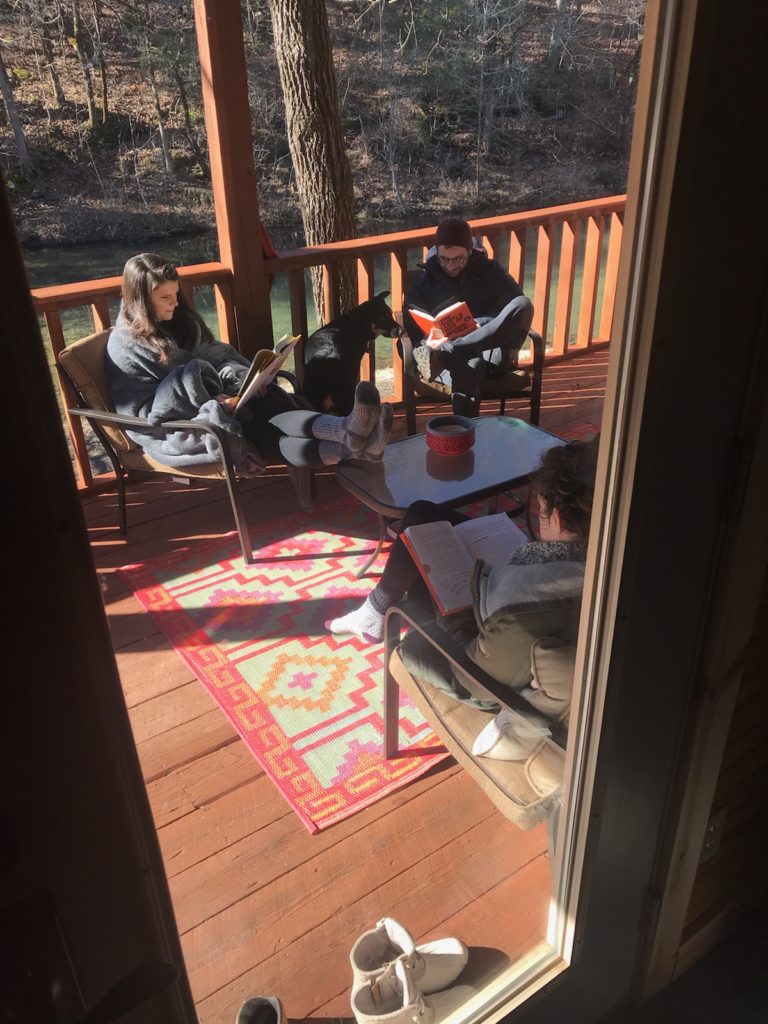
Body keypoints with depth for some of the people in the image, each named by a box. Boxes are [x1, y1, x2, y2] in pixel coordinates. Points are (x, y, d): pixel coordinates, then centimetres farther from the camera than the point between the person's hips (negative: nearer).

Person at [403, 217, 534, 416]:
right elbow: (414, 332, 9)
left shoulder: (491, 271, 12)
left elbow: (519, 309, 4)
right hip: (456, 361, -2)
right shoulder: (423, 285, 11)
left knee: (523, 304, -30)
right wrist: (429, 344, -15)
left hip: (492, 350, 2)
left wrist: (512, 348, -14)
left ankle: (446, 351, -42)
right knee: (470, 366, -42)